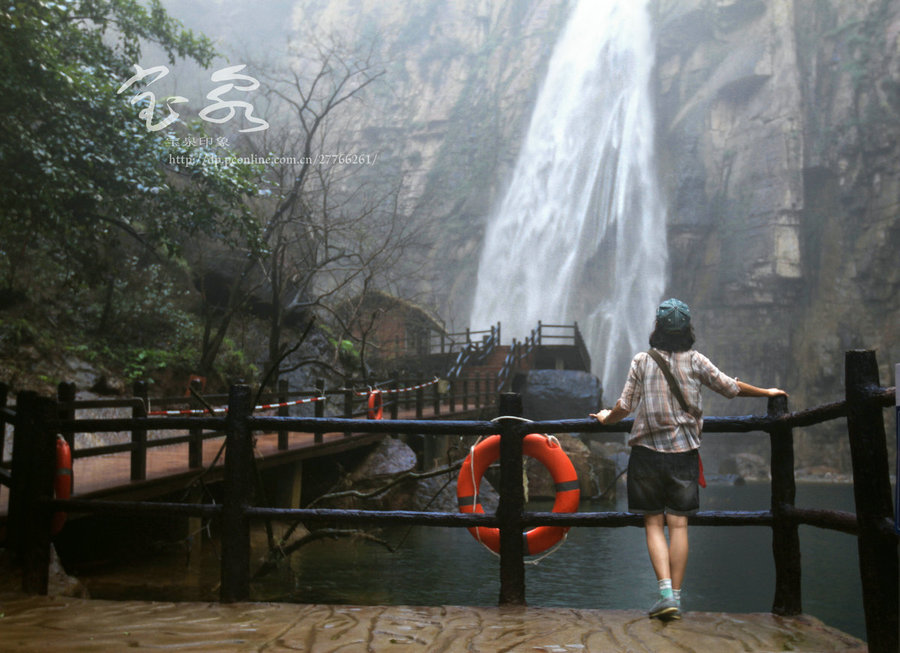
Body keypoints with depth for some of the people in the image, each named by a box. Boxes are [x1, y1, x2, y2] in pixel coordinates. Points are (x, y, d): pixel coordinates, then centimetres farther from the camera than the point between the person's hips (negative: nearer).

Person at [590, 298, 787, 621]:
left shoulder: (642, 361, -1)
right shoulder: (695, 361, 1)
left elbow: (625, 406, -1)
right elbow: (730, 387, 10)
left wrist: (606, 418, 21)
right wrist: (767, 392, 26)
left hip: (648, 452, -1)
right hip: (684, 452, 1)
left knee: (654, 524, 3)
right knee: (678, 525, 4)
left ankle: (665, 591, -11)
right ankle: (675, 597, 5)